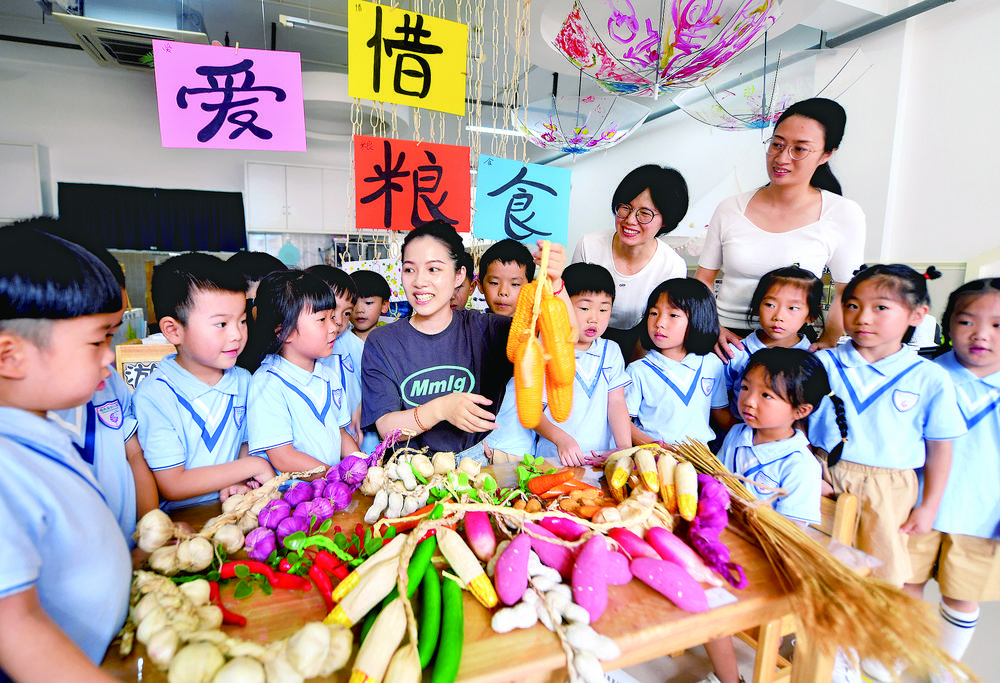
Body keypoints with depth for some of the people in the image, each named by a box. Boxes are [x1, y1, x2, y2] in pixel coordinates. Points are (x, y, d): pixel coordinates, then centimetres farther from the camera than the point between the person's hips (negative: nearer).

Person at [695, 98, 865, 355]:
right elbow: (704, 279, 7)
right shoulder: (730, 209, 4)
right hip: (727, 338, 1)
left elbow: (847, 293, 6)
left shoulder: (844, 215, 1)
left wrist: (826, 343, -3)